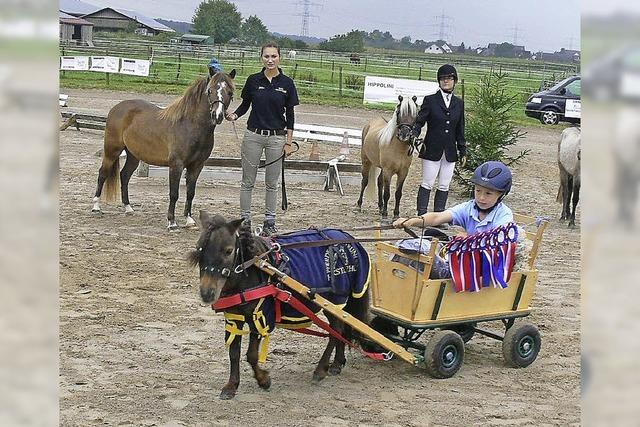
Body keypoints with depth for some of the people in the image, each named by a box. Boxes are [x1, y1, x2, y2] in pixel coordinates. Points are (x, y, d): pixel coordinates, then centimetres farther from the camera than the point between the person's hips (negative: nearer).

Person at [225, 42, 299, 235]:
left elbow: (290, 115, 1)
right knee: (248, 181, 4)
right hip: (254, 134, 1)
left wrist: (289, 142, -2)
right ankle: (245, 219, 11)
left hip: (277, 137, -1)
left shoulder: (286, 83, -2)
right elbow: (245, 104, 8)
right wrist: (234, 115, -13)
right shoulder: (253, 81, 0)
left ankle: (270, 221, 15)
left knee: (272, 183, 6)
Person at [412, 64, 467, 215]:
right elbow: (419, 121, -5)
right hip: (432, 150, -4)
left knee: (444, 186, 7)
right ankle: (422, 216, 3)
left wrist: (463, 152, 11)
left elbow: (460, 130, 13)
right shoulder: (430, 100, -1)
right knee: (427, 184, -2)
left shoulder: (459, 103, 9)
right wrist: (414, 136, -25)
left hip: (450, 152, 4)